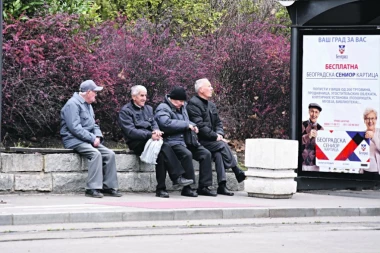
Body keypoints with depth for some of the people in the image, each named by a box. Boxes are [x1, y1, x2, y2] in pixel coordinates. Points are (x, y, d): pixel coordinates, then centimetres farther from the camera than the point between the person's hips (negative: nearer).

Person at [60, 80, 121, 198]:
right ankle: (93, 188, -33)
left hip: (89, 140, 9)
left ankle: (109, 187, -6)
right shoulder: (73, 104, -12)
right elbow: (75, 128, -21)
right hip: (75, 140, -9)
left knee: (109, 154, -8)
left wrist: (98, 136, 1)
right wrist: (92, 138, -20)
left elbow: (94, 125, 23)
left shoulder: (88, 105, 20)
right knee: (96, 154, -32)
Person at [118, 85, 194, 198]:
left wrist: (156, 131, -11)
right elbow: (130, 131, -11)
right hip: (136, 143, -6)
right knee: (165, 147, -31)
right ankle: (177, 177, -33)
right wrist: (150, 135, -22)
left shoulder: (148, 109, 25)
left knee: (161, 154, -30)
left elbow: (154, 124, 16)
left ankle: (161, 189, -35)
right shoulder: (125, 111, 2)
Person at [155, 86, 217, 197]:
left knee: (206, 154, -9)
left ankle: (204, 186, -7)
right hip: (172, 141, -8)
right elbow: (166, 124, -24)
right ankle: (187, 188, -28)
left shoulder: (182, 107, 22)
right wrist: (186, 125, -17)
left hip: (186, 141, 8)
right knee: (187, 154, -34)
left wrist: (192, 126, 11)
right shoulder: (163, 108, -5)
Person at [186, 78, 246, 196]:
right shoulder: (193, 104, -9)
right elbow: (200, 125, -18)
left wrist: (219, 134, -3)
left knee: (218, 153, -24)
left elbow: (218, 122, 20)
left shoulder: (211, 105, 21)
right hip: (199, 141, -7)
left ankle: (222, 185, -32)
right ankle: (238, 173, -22)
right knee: (223, 146, -26)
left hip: (212, 141, 7)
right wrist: (215, 136, -19)